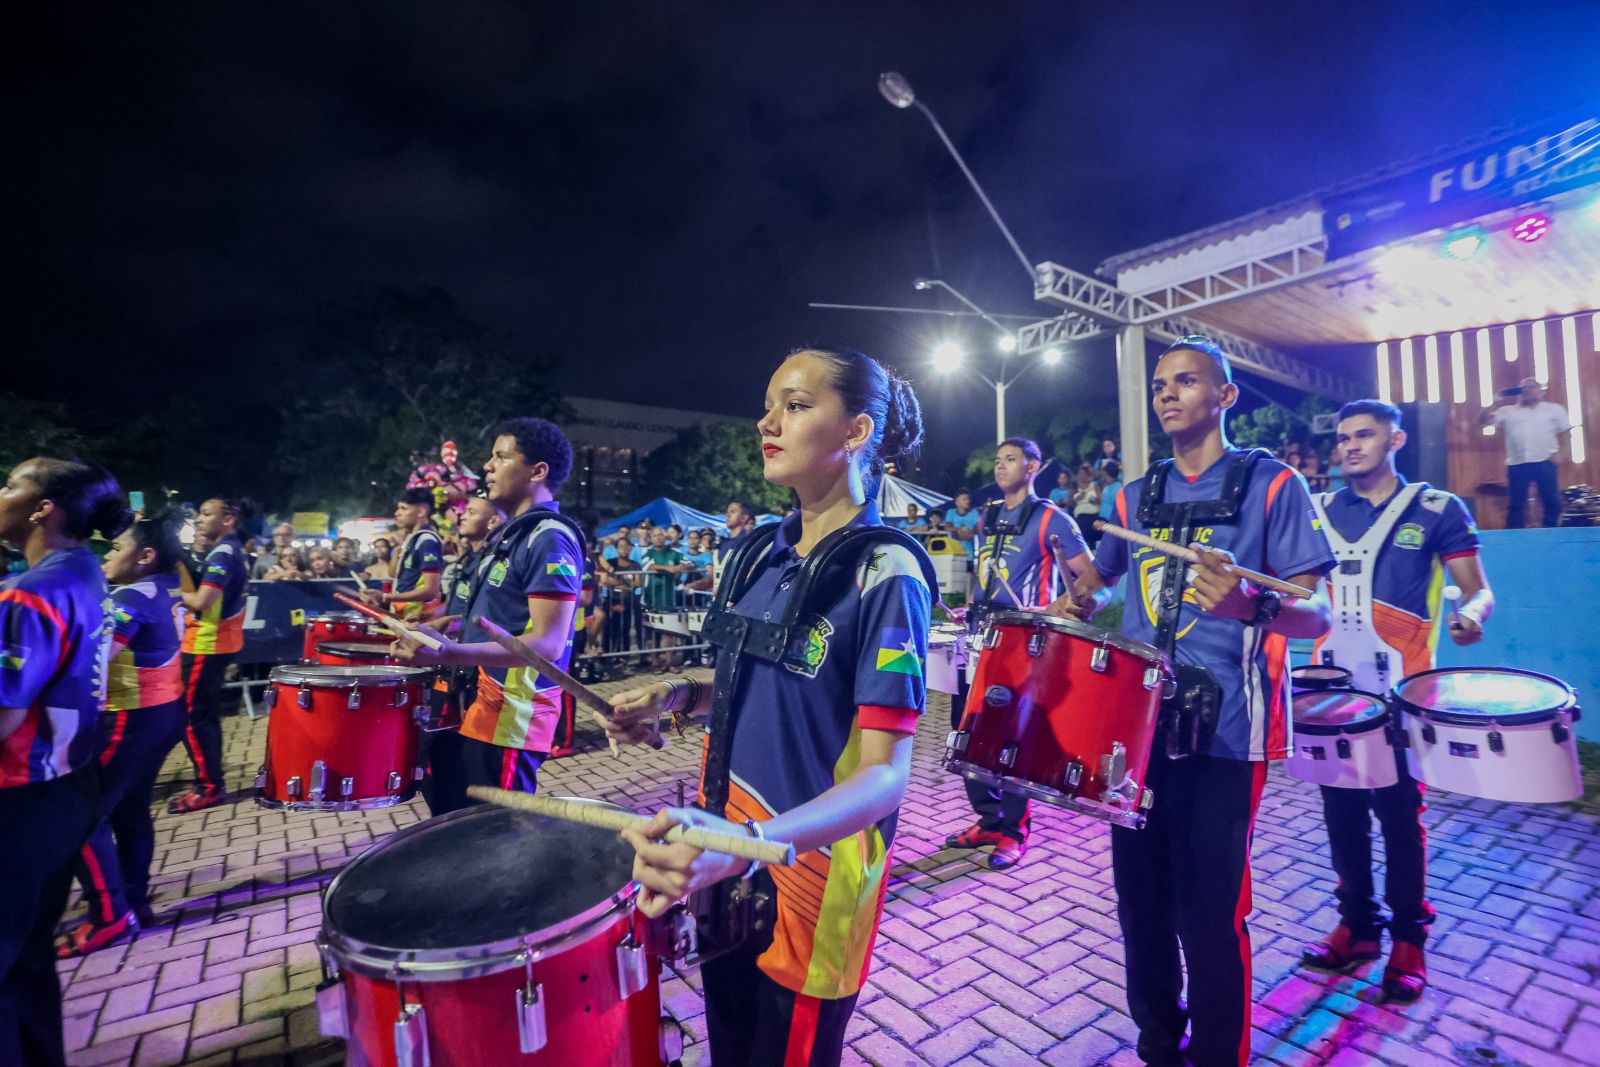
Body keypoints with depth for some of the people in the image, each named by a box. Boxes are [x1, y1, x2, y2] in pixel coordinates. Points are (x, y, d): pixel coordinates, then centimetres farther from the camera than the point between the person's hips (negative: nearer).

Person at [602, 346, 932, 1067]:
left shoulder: (885, 574, -21)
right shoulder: (767, 552, 1)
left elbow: (885, 775, -25)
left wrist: (752, 842, -40)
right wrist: (677, 697, -3)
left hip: (812, 868, -6)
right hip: (720, 847, 7)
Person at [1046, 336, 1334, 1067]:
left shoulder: (1271, 484, -2)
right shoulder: (1135, 497, 11)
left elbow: (1317, 616, -8)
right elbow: (1100, 575, 25)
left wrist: (1250, 603, -29)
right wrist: (1077, 603, 3)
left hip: (1223, 729, -4)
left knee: (1208, 911, 3)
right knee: (1140, 897, 14)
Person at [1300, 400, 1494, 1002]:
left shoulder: (1437, 510, 1)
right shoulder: (1319, 511, 8)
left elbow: (1478, 590, -1)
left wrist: (1471, 615, -22)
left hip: (1399, 688, -3)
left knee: (1399, 813, 4)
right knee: (1341, 810, 10)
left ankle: (1409, 940, 23)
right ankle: (1357, 924, 26)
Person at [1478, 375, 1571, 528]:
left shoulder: (1555, 409, 11)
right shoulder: (1507, 411, 11)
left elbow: (1568, 433, 11)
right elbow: (1483, 420, 2)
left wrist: (1559, 454, -1)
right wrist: (1499, 403, -4)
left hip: (1545, 463, 0)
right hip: (1517, 465, 0)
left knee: (1552, 501, 2)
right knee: (1516, 504, 4)